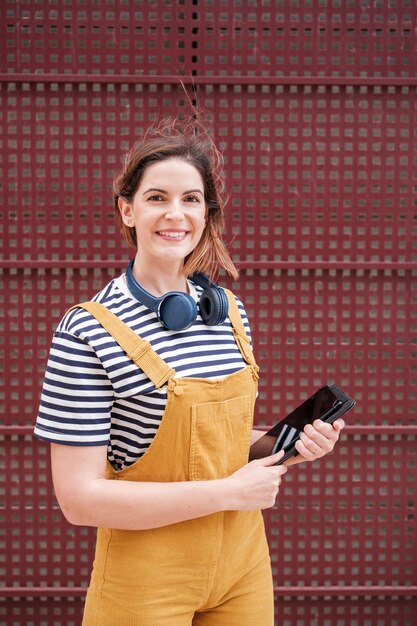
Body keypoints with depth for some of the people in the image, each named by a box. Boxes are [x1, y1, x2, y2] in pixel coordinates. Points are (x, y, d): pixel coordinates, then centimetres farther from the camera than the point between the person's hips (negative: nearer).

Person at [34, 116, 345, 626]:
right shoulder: (87, 333, -18)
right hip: (146, 579, -5)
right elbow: (79, 498, -21)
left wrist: (290, 445, -5)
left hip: (243, 563, 5)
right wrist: (229, 492, -19)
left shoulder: (229, 310, 1)